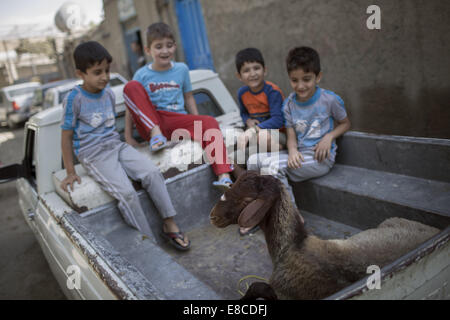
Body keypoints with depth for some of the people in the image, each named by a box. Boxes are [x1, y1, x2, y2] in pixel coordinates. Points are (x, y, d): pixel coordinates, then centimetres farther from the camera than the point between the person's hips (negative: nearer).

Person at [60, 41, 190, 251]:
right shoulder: (74, 99, -9)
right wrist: (70, 173, -4)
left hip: (116, 145, 6)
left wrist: (118, 145, 15)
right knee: (127, 193, -24)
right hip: (93, 155, -6)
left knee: (152, 173, -15)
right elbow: (66, 137, -5)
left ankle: (169, 225, -6)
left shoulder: (108, 94, 8)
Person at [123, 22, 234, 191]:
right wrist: (128, 137, -1)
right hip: (149, 123, -1)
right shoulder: (142, 75, 3)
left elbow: (188, 97, 19)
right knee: (131, 87, -20)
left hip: (177, 122, 2)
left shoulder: (181, 69, 11)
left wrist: (198, 124, 10)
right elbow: (132, 106, 5)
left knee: (209, 122, -27)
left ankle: (224, 177, -38)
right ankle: (156, 134, -28)